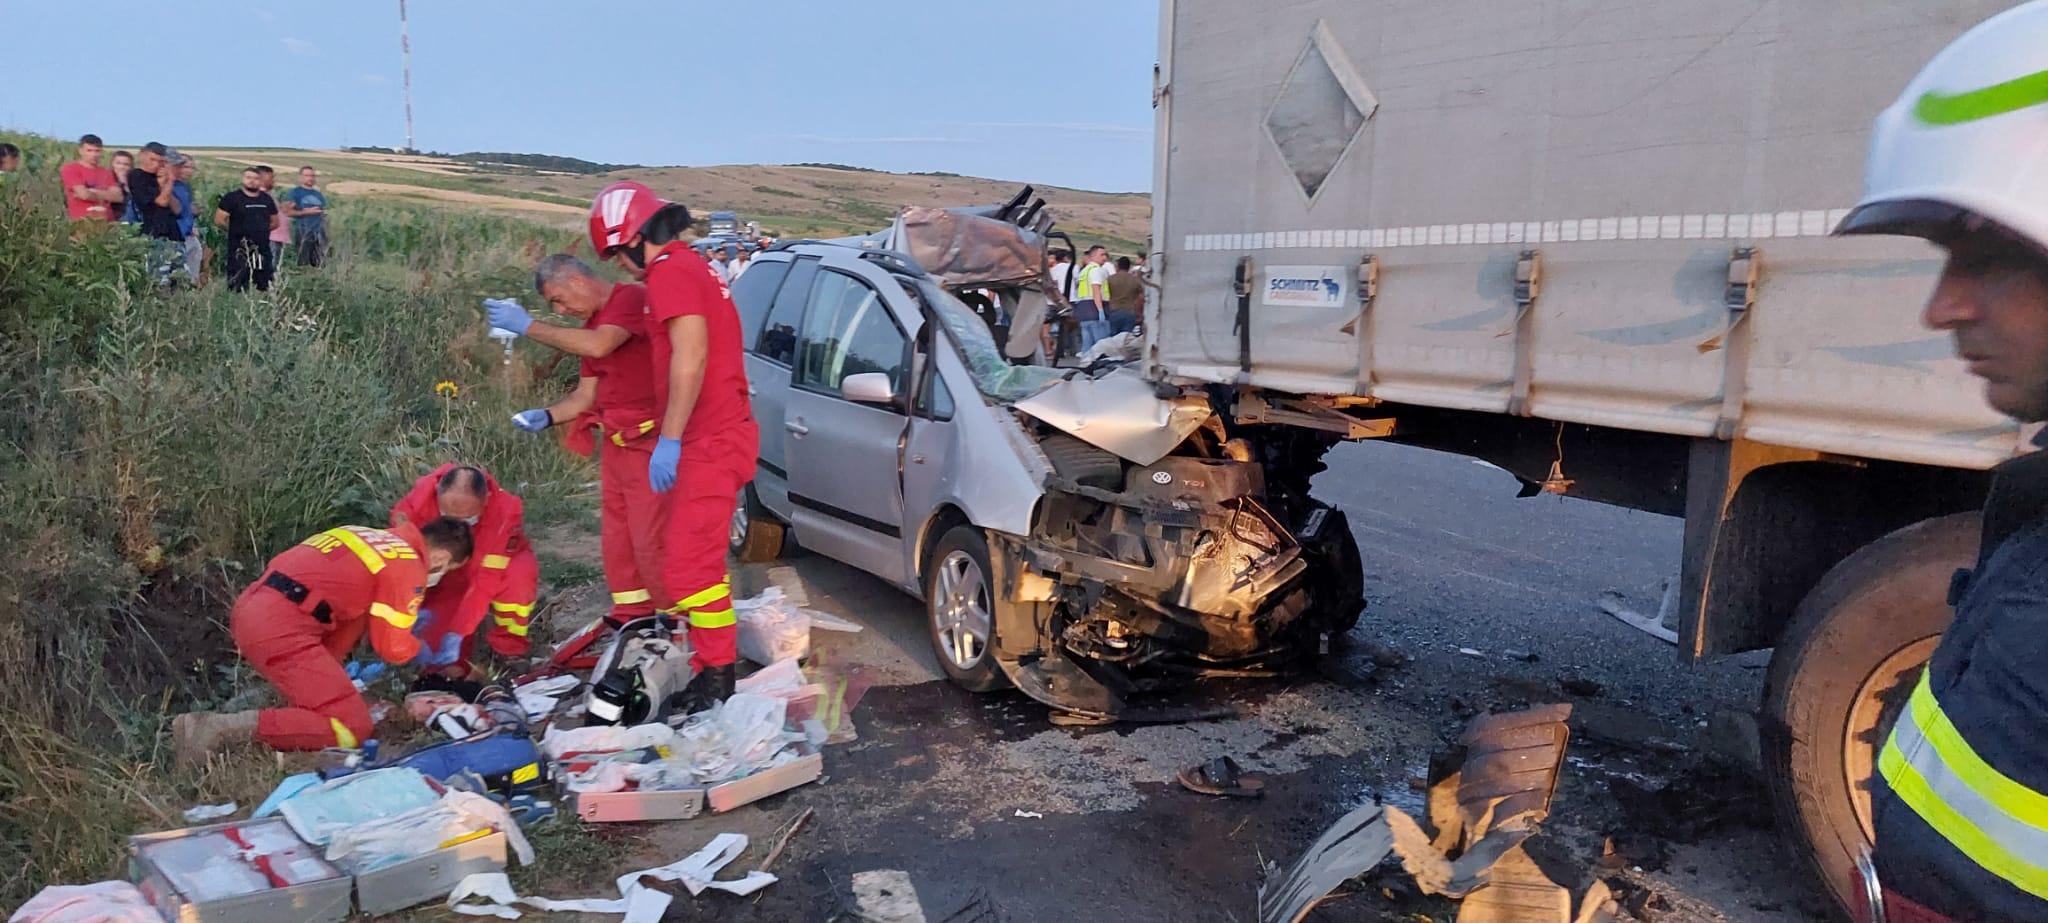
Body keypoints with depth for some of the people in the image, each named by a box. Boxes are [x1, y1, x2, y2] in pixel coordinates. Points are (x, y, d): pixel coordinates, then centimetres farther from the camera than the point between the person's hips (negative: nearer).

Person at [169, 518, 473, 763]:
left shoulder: (374, 537, 21)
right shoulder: (409, 568, -2)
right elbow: (392, 648, 1)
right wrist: (423, 651, 22)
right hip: (279, 630, -9)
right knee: (353, 728, -8)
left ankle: (304, 701, 16)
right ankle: (227, 726, -16)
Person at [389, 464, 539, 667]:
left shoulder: (505, 510, -35)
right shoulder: (419, 498, -29)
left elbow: (486, 580, -35)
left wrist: (455, 635, -40)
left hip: (496, 567, -1)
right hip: (446, 581, 2)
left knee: (518, 576, -36)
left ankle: (509, 648, -12)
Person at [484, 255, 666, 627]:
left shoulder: (631, 298, -11)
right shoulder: (592, 324, 17)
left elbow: (598, 346, -28)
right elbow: (586, 394, 18)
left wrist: (528, 327, -20)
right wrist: (547, 415, 0)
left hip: (648, 443, -9)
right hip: (615, 443, 9)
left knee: (650, 541, -8)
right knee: (616, 541, 11)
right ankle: (631, 619, 22)